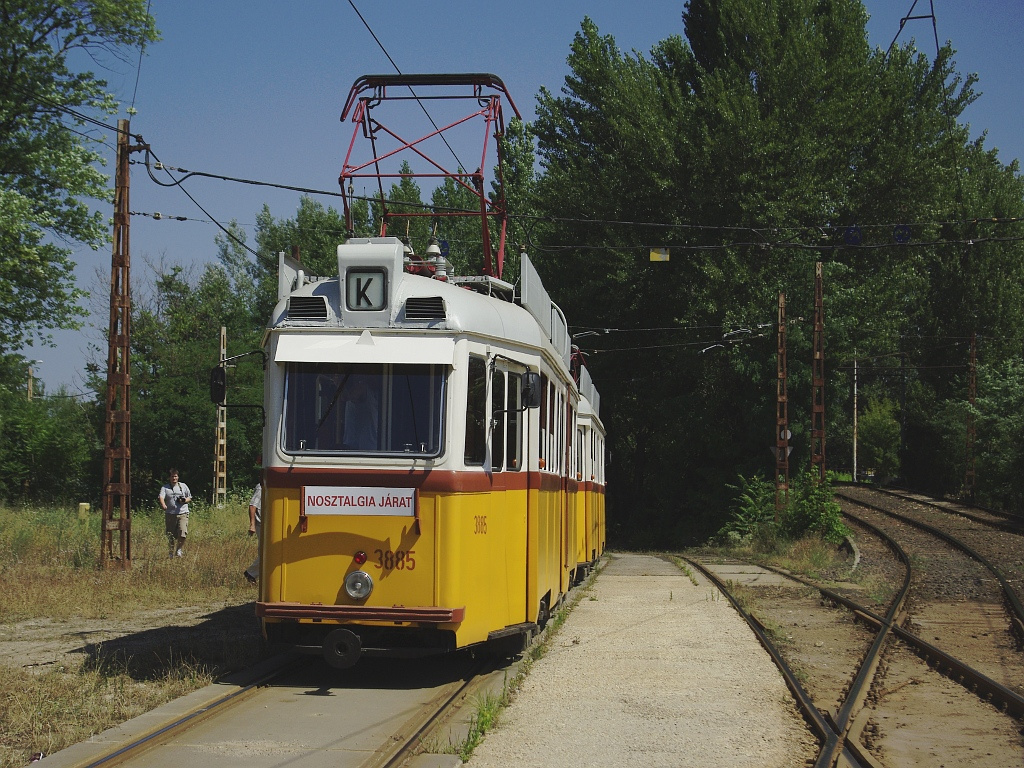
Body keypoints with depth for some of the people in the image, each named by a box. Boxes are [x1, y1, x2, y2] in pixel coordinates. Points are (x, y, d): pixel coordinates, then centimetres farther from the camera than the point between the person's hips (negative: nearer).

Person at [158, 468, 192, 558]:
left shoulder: (183, 486, 13)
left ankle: (180, 550, 1)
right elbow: (161, 497, -13)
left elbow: (190, 497, 19)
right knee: (171, 535, 3)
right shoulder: (165, 487, 5)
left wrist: (184, 500, -4)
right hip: (170, 514, 0)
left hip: (182, 513, 0)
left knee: (183, 532, -17)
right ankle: (172, 552, 18)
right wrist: (163, 505, -34)